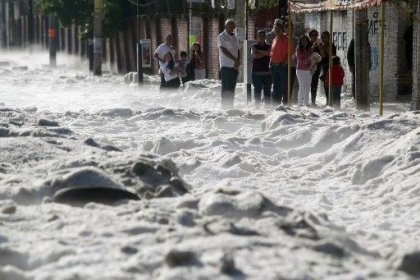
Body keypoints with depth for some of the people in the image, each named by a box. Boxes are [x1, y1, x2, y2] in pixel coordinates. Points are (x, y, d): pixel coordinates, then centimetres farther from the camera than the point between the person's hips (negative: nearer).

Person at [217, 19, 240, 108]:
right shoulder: (221, 37, -4)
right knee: (226, 88, -8)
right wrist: (235, 60, -19)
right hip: (226, 66, -6)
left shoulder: (234, 37, 17)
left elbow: (237, 51, 17)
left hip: (234, 66, 6)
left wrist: (238, 61, -3)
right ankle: (225, 106, -8)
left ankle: (230, 106, 10)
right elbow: (224, 51, -13)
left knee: (232, 88, 7)